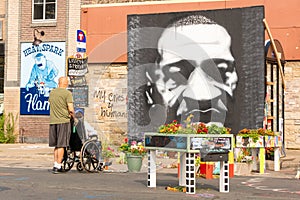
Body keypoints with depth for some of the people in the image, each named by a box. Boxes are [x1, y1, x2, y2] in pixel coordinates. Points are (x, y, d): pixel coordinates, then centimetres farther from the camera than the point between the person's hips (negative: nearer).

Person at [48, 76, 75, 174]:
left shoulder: (52, 93, 12)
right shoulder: (67, 93, -7)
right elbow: (71, 109, -12)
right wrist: (73, 117, 5)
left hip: (53, 121, 5)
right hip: (64, 121, -5)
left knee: (56, 145, 14)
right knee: (61, 144, -1)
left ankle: (56, 164, 15)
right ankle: (58, 166, -2)